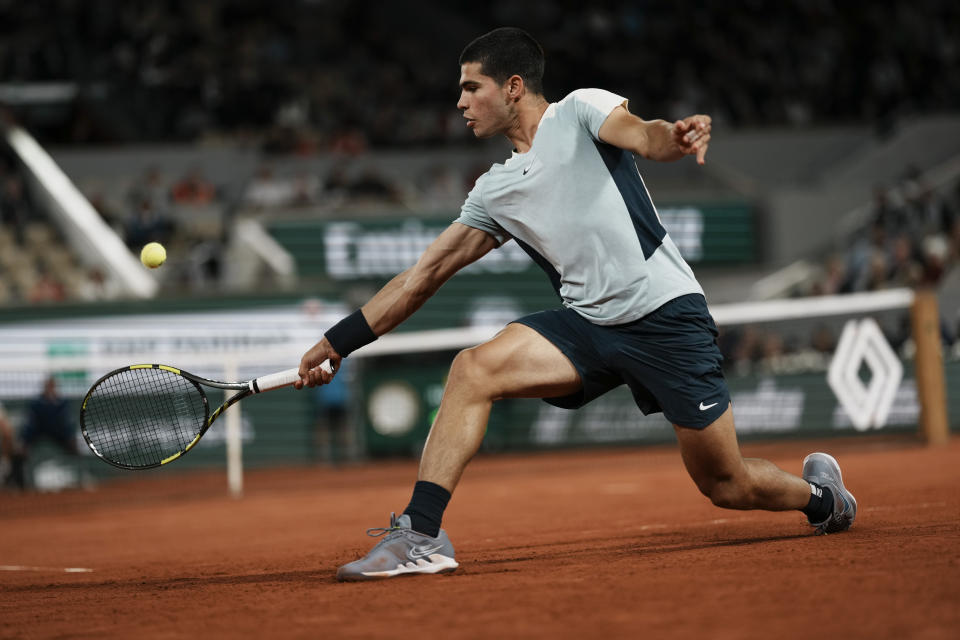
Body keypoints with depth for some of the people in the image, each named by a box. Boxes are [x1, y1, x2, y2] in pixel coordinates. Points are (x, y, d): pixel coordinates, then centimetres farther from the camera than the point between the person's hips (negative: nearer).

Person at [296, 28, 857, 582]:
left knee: (728, 487, -2)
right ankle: (421, 534, -21)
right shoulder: (495, 193, 13)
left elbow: (644, 136, -22)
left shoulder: (581, 110, -1)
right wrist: (337, 343, 11)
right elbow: (424, 275, 15)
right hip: (589, 323, 5)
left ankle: (819, 492, 31)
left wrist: (677, 137, -47)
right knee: (473, 368, -19)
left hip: (667, 316, -5)